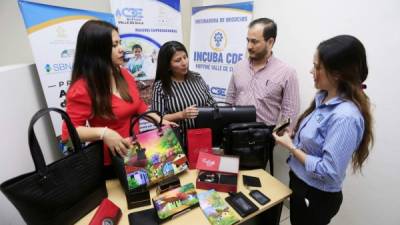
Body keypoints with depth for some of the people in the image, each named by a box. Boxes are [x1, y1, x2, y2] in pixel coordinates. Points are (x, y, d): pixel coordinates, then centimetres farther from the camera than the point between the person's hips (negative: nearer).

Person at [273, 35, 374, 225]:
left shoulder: (345, 117, -30)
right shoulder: (323, 97, -5)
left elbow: (329, 172, -27)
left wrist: (291, 147, -21)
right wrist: (293, 137, -4)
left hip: (317, 196, -7)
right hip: (298, 180, 8)